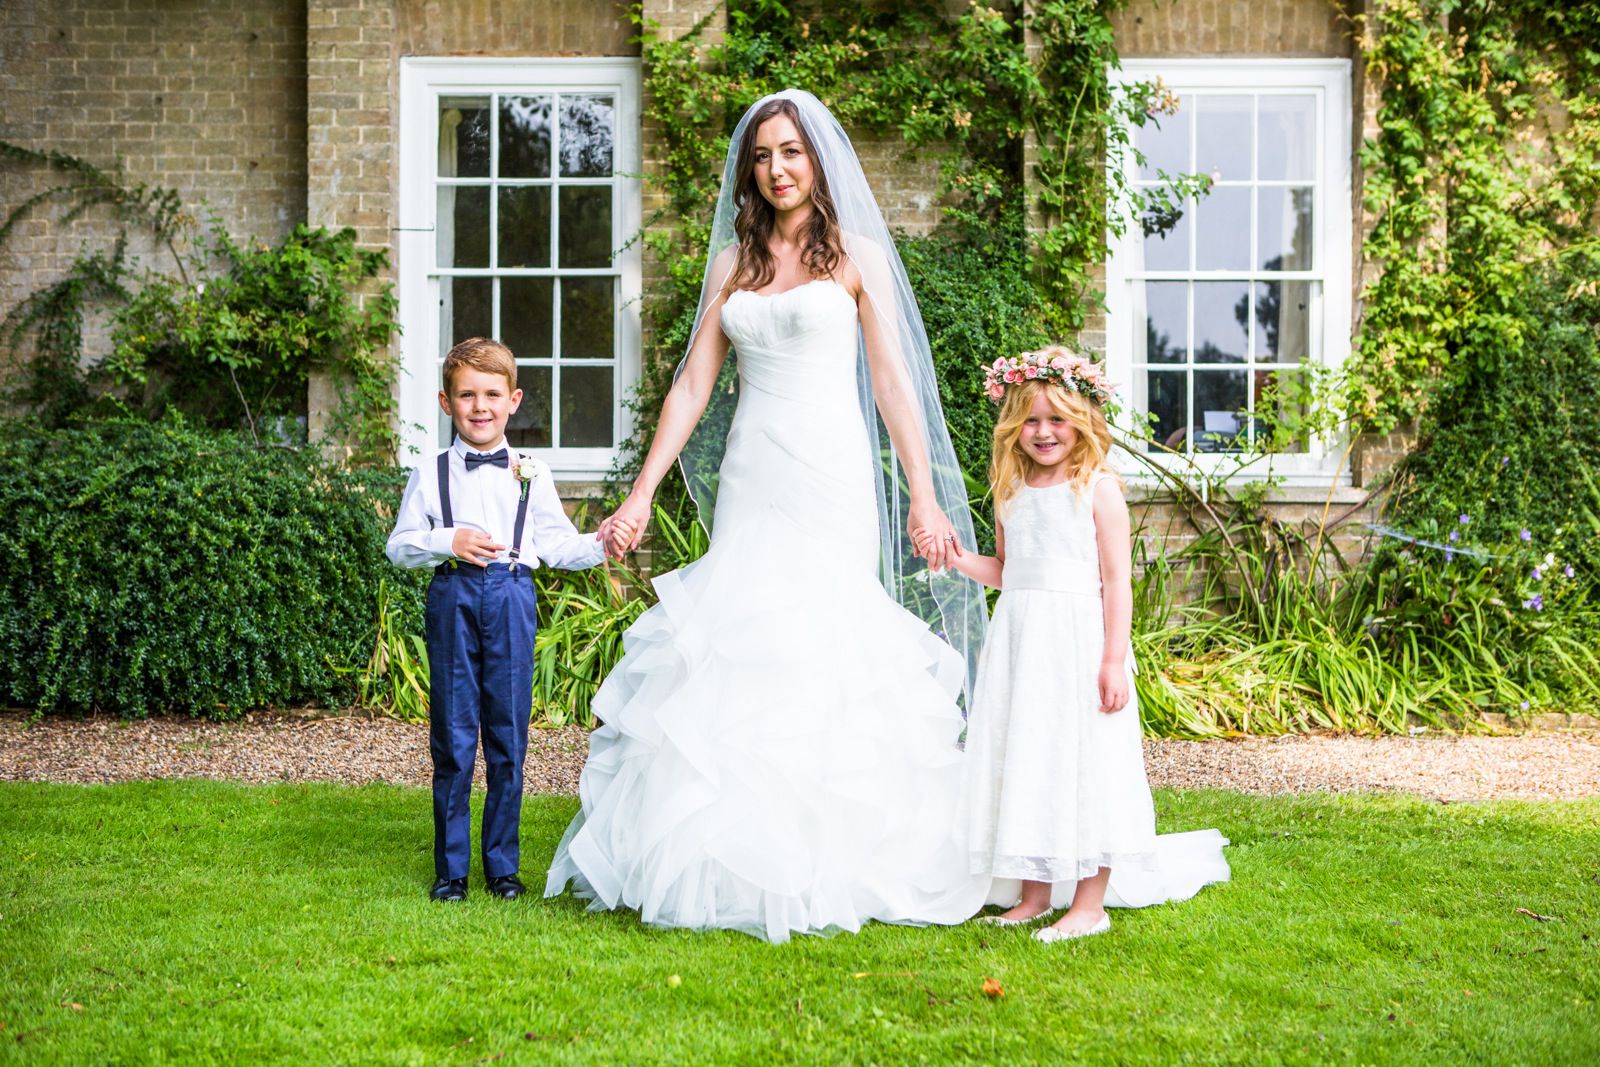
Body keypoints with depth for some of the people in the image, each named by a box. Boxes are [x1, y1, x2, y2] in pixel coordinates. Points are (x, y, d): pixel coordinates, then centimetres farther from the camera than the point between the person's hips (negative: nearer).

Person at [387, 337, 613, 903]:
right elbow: (400, 546, 6)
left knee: (508, 738, 3)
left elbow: (557, 543, 10)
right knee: (453, 739, 1)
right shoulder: (430, 475, 7)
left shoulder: (531, 474, 10)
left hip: (512, 596, 1)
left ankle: (502, 865, 15)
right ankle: (451, 868, 11)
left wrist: (598, 545, -8)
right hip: (453, 597, -1)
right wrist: (447, 542, -10)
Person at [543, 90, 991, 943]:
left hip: (830, 474, -4)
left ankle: (822, 868, 0)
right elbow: (694, 383, 12)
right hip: (751, 478, 4)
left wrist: (924, 496, -10)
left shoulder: (857, 258, 4)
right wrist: (641, 493, 6)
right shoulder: (733, 262, 14)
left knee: (817, 654, -7)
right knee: (737, 651, -2)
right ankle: (727, 864, 4)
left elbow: (892, 382, -2)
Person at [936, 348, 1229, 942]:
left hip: (1078, 641, -6)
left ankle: (1090, 904, 5)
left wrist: (1114, 660, -14)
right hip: (1019, 641, 6)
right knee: (1024, 760, 9)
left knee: (1081, 761, -4)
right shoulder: (1012, 492, 11)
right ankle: (1034, 896, 19)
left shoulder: (1098, 488, -6)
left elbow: (1117, 581, -8)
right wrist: (957, 559, 2)